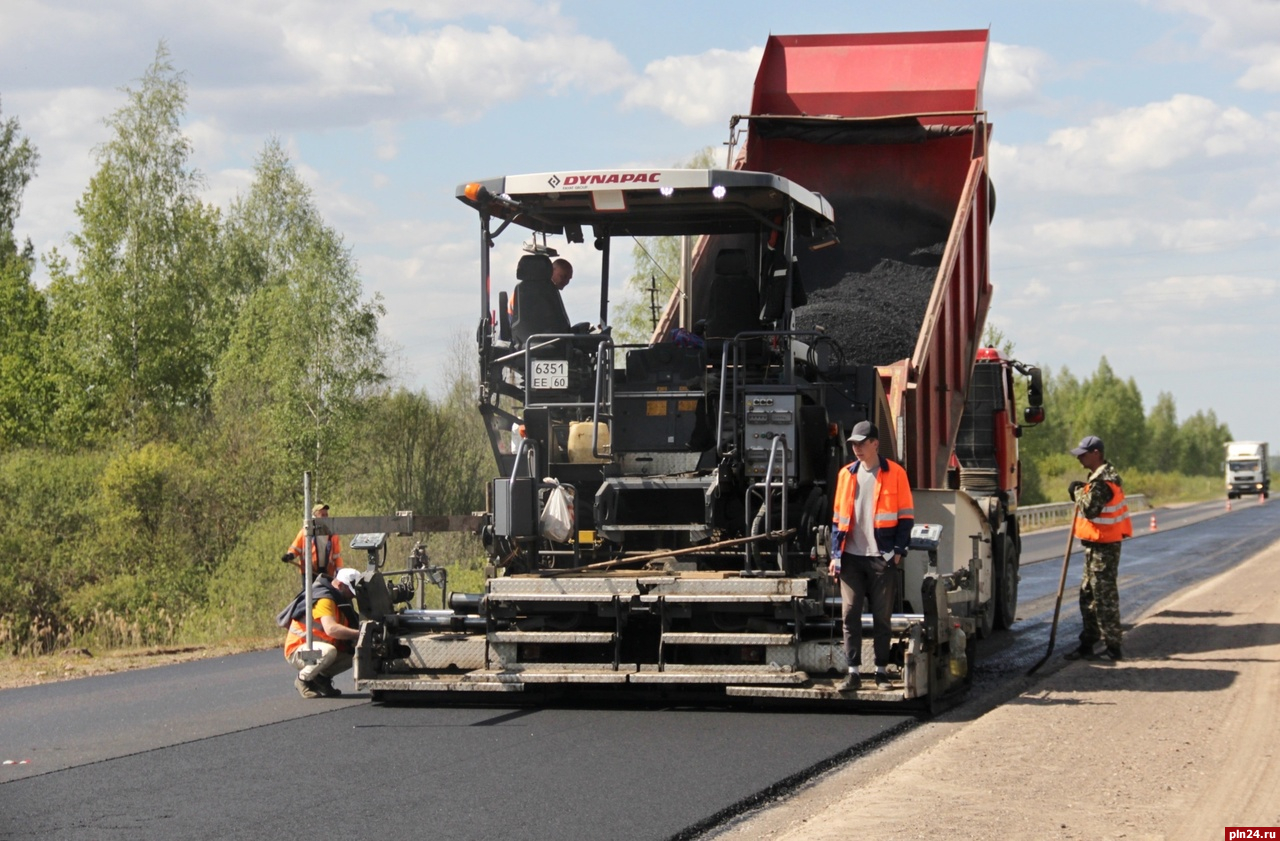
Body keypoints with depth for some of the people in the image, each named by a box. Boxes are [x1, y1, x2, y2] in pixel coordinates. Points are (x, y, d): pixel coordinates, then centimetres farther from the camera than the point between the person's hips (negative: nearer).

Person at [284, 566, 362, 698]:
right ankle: (303, 679, -13)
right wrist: (359, 633, -36)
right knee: (328, 651, -38)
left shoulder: (339, 600, 11)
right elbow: (331, 629, -36)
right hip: (298, 651, -9)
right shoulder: (324, 599, -21)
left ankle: (321, 677, 7)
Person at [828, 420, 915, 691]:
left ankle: (882, 671, 11)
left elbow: (906, 515, 0)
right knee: (850, 615, -1)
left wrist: (898, 550, -7)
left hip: (882, 557, -3)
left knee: (882, 617, 3)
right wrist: (836, 554, 7)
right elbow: (838, 517, 13)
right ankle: (853, 672, 2)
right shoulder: (846, 474, 10)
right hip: (852, 557, 3)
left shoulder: (895, 474, -1)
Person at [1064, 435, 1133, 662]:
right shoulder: (1105, 475, 14)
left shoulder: (1102, 481, -20)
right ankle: (1087, 644, 22)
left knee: (1104, 596, -6)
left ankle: (1113, 647, -1)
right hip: (1097, 545, 11)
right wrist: (1080, 492, 1)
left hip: (1103, 547, -11)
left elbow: (1090, 509, -25)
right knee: (1088, 595, 15)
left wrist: (1078, 492, -10)